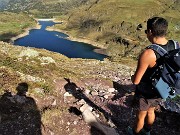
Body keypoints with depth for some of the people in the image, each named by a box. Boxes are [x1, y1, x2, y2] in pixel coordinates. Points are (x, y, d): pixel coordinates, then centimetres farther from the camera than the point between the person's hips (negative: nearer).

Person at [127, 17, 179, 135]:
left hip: (146, 93, -6)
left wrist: (133, 77, -4)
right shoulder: (174, 46, -13)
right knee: (151, 111, 31)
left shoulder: (148, 54, -35)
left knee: (141, 115, 21)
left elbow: (136, 81, -26)